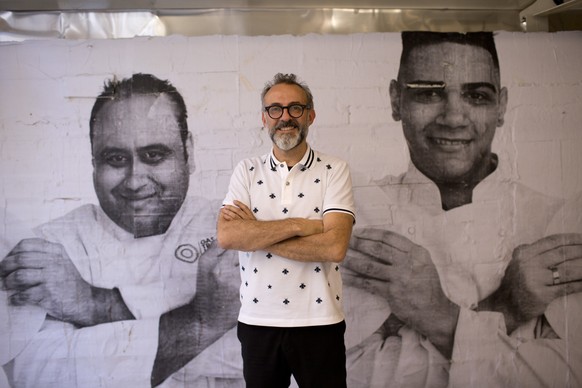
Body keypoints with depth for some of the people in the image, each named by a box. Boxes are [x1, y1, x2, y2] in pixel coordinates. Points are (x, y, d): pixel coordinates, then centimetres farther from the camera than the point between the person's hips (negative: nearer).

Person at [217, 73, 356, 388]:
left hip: (319, 322, -2)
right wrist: (300, 224, -17)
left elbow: (334, 246, -18)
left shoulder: (334, 170, -5)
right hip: (256, 321, 2)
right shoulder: (246, 172, 2)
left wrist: (256, 233, -14)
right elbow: (226, 237, -13)